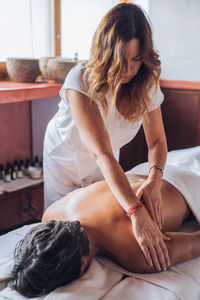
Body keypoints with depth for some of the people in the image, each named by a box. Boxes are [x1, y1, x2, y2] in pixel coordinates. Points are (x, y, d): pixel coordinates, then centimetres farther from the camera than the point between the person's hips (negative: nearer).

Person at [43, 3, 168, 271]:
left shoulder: (146, 83, -22)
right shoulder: (81, 81, -39)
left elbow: (157, 140, -17)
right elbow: (102, 154, -48)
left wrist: (155, 179, -40)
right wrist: (136, 213, -55)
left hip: (105, 165, 4)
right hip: (66, 156, -3)